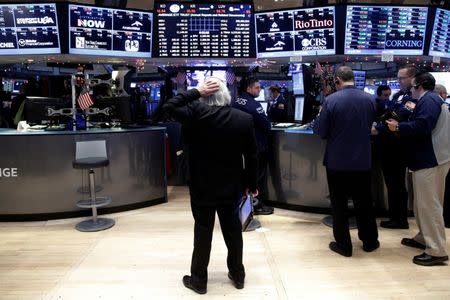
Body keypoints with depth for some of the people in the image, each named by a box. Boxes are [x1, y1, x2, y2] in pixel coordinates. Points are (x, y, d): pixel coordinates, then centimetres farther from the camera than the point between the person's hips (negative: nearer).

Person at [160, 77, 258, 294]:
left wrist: (196, 91, -8)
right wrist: (252, 184, 10)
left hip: (202, 186, -2)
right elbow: (252, 156, -2)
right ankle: (238, 275, 32)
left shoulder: (196, 113, -16)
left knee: (203, 231, 9)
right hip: (232, 186, 3)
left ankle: (199, 279, 23)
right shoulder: (245, 119, -6)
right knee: (233, 229, 17)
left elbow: (168, 106, -6)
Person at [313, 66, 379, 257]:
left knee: (339, 204, 10)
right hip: (362, 161, 3)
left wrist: (319, 118, 8)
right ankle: (369, 241, 31)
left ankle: (343, 245, 18)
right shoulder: (369, 99, -3)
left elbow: (320, 131, -12)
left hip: (337, 161, -3)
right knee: (364, 202, 18)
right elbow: (370, 125, 11)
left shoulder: (331, 100, -15)